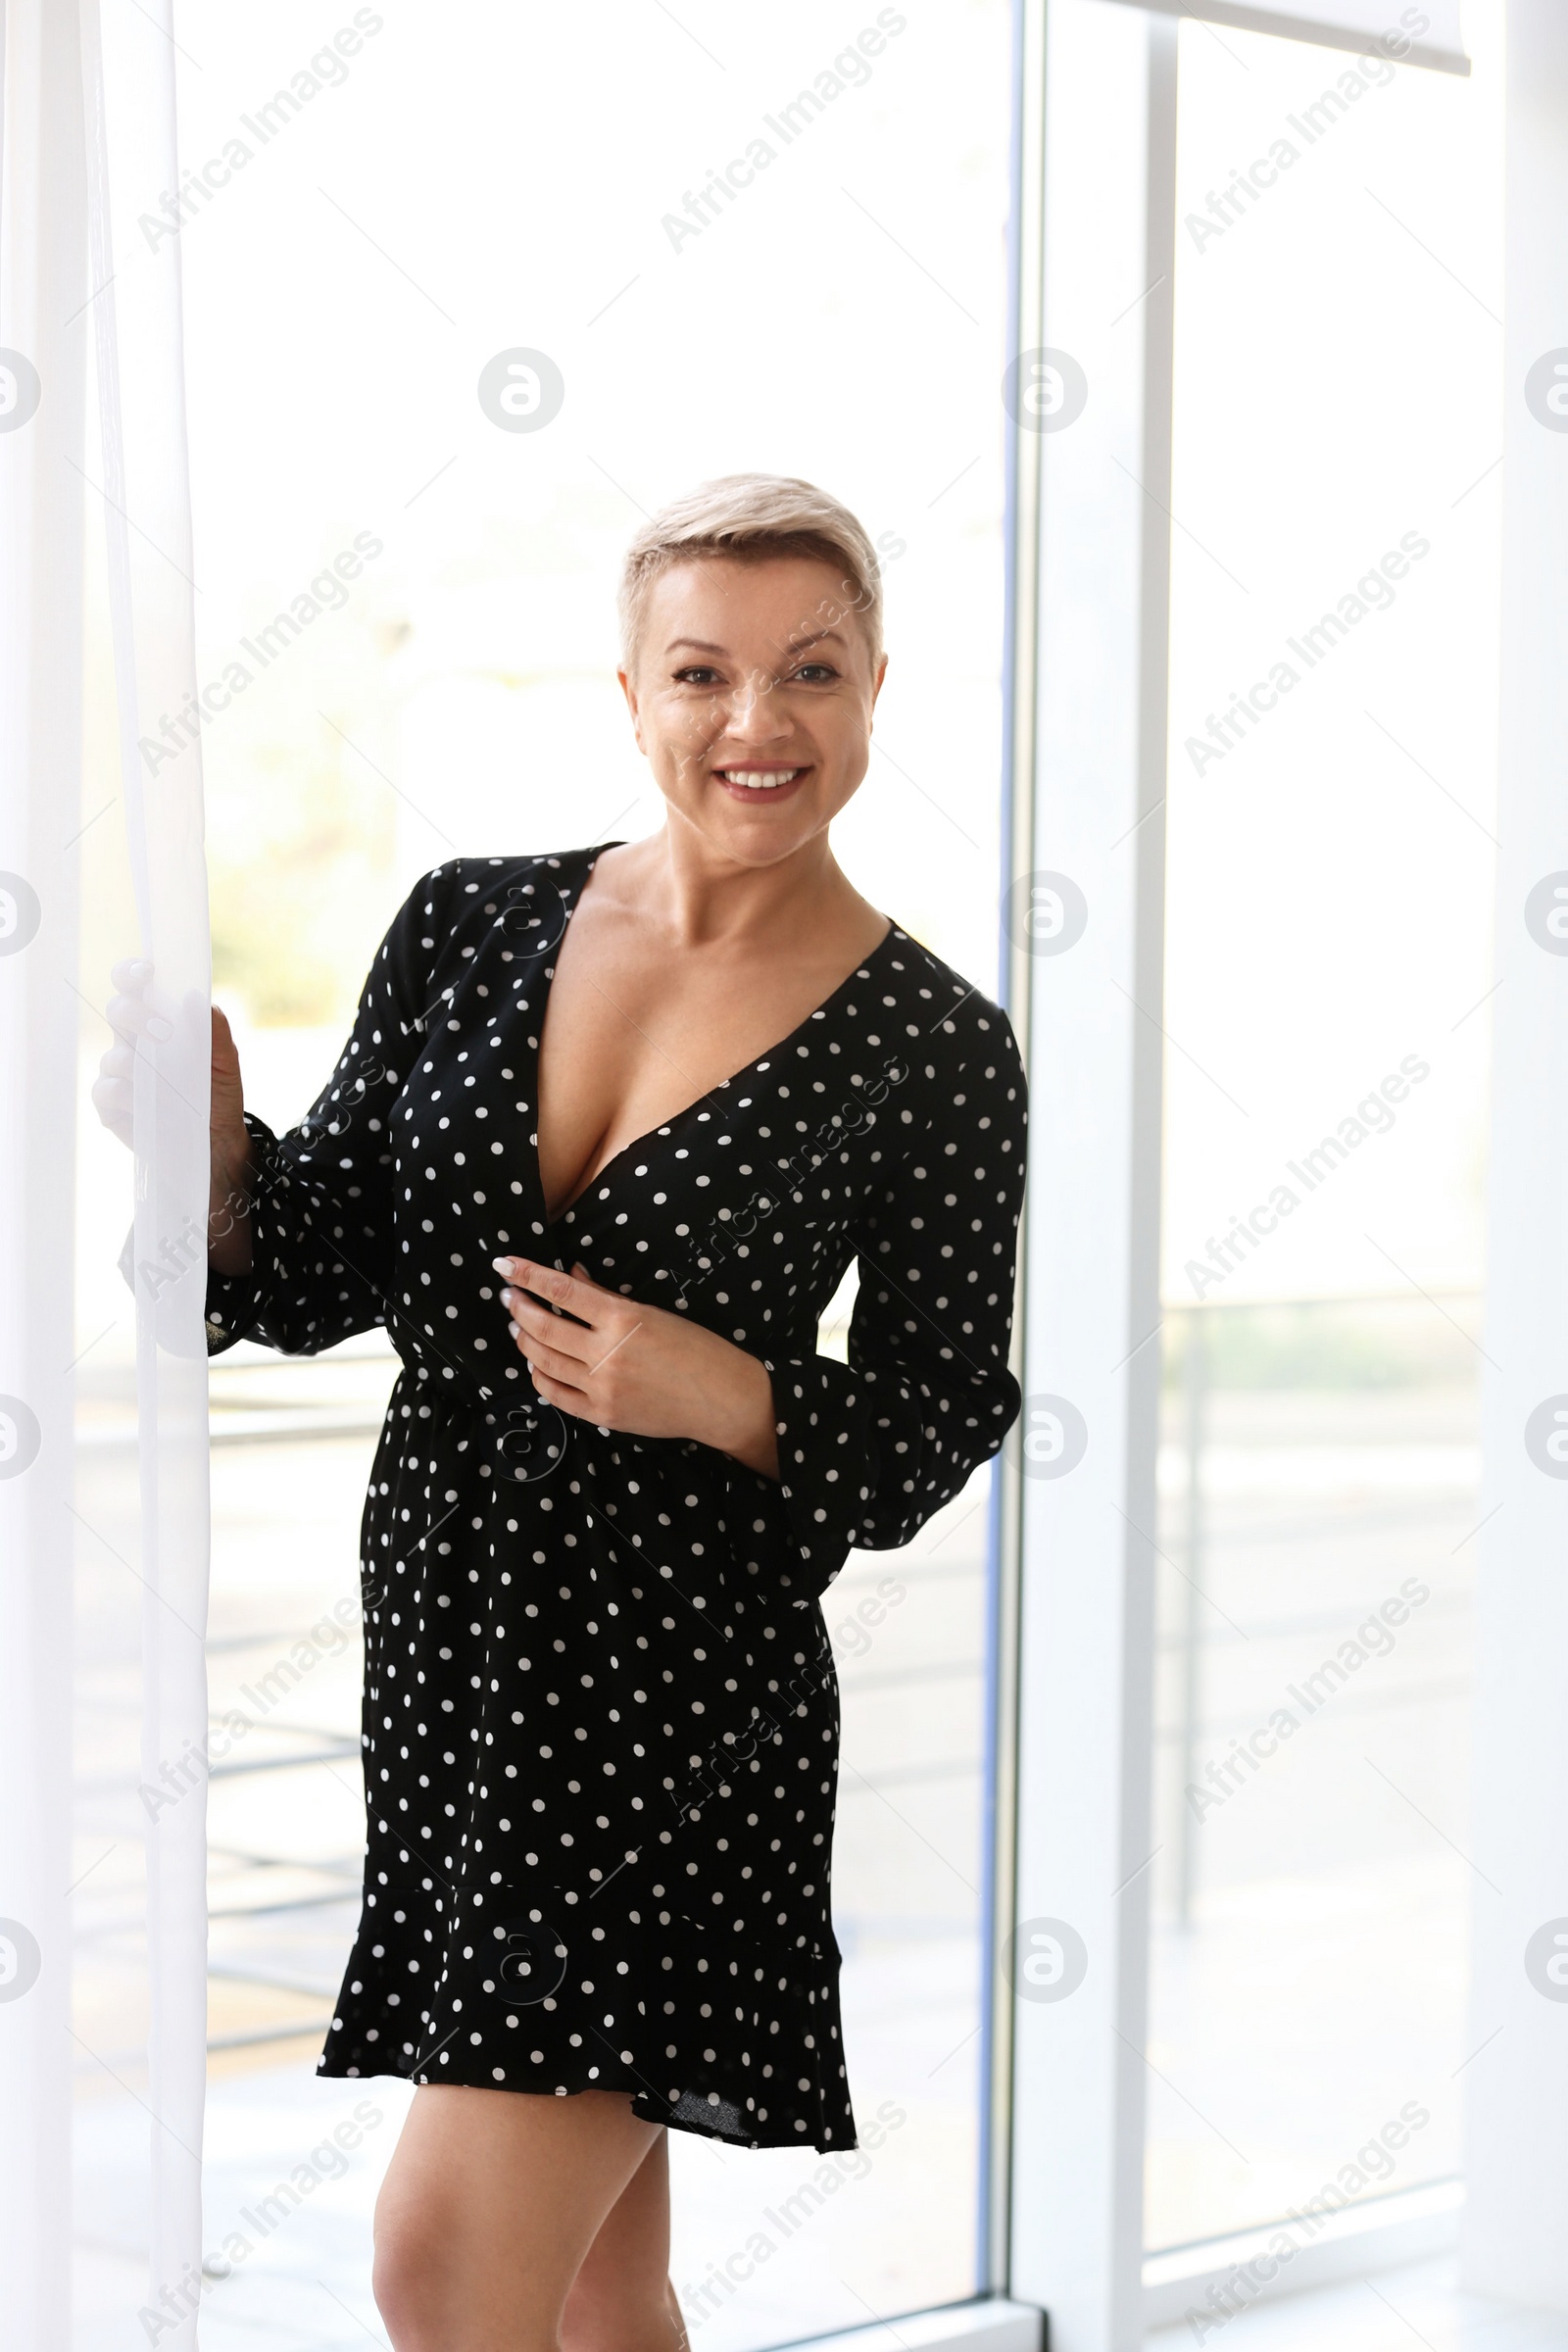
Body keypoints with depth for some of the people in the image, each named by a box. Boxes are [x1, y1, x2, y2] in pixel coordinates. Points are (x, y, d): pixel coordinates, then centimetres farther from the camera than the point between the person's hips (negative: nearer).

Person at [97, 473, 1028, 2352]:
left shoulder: (933, 1050, -7)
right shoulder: (472, 927, 3)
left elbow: (933, 1431, -2)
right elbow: (322, 1283, 6)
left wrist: (719, 1395, -20)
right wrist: (211, 1146, -14)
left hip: (678, 1685, -5)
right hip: (442, 1634, 5)